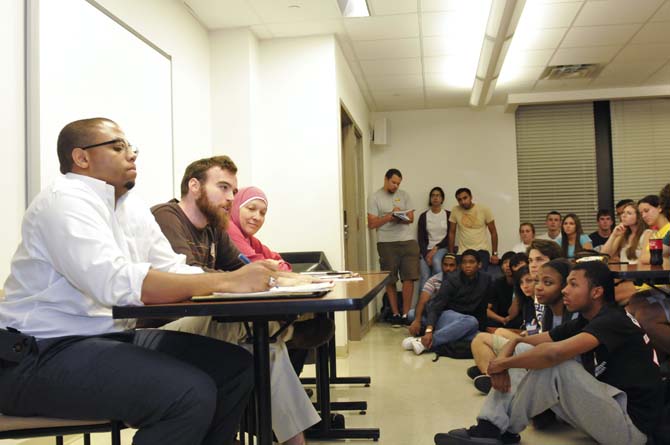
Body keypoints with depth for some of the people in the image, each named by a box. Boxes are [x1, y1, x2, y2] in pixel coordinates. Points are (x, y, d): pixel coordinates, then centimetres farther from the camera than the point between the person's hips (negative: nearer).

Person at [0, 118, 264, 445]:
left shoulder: (132, 207, 12)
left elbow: (174, 272, 7)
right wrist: (228, 282, -31)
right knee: (191, 392, -26)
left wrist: (246, 279, -11)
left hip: (112, 337, 9)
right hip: (45, 353, -9)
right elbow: (117, 283, -31)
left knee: (234, 365, -2)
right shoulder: (65, 200, -15)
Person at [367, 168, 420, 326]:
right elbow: (372, 223, -4)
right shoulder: (374, 198, 0)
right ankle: (395, 313, 14)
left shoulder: (404, 195, 12)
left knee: (409, 278, -3)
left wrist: (398, 217, -13)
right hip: (387, 243, -3)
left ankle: (406, 314, 4)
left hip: (408, 241, 3)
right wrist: (390, 216, -13)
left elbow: (411, 218, 7)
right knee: (390, 280, 3)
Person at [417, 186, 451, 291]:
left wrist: (436, 248, -10)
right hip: (427, 250, 1)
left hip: (442, 248, -1)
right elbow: (421, 238, 3)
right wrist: (426, 255, -11)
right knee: (425, 277, -20)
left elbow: (449, 237, 1)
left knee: (436, 261, -34)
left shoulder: (448, 215, 5)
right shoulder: (423, 216, 8)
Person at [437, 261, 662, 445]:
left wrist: (504, 363, -20)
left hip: (631, 425, -8)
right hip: (601, 410, 8)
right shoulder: (581, 323, 7)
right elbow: (519, 340, 6)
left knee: (552, 361, -28)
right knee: (522, 351, -1)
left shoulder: (613, 321, -19)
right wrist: (502, 361, -17)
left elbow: (553, 353, -35)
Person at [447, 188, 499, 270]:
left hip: (482, 251, -1)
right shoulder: (455, 210, -2)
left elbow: (493, 232, 2)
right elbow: (452, 233, 6)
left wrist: (494, 253, 1)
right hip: (463, 252, 1)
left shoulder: (484, 209, -4)